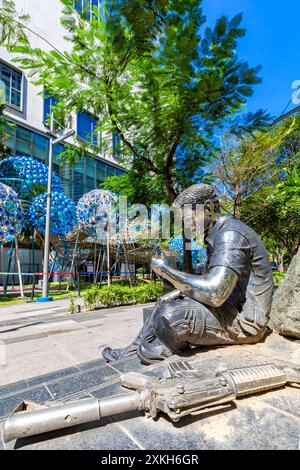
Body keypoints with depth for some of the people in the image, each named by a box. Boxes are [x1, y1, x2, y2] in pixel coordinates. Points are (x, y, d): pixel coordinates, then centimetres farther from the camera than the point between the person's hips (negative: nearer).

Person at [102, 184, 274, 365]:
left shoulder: (231, 234, -22)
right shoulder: (219, 233, 11)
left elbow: (215, 294, -31)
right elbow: (212, 283, 16)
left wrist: (167, 271, -21)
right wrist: (176, 293, 4)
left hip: (244, 320, -10)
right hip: (230, 306, 10)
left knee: (171, 315, -27)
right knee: (165, 303, 14)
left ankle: (160, 352, 6)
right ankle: (133, 352, 21)